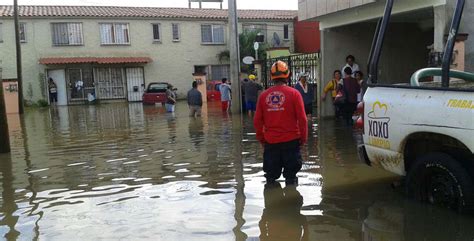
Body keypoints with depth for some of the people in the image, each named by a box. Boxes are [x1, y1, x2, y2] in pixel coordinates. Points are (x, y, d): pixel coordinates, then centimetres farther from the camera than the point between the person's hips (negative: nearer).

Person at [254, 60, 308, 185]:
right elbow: (302, 119, -9)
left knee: (271, 175, 15)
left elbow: (257, 121, 2)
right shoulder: (294, 93, -8)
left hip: (270, 142, 3)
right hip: (291, 141, -2)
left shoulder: (263, 95, -1)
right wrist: (303, 137, 3)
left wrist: (261, 138, 15)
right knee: (291, 175, 8)